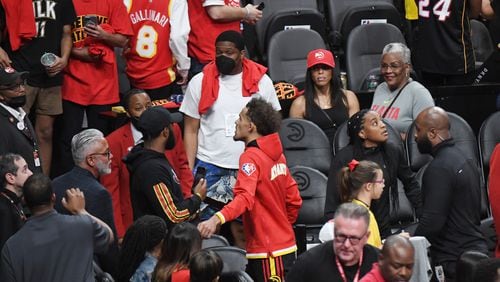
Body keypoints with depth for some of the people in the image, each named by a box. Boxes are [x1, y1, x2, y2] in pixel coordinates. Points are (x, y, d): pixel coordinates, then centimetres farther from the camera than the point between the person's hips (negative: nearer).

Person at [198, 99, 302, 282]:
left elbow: (244, 198, -31)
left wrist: (216, 219, -45)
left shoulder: (251, 157, -15)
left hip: (268, 253, -9)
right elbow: (294, 200, 15)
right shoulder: (276, 155, 11)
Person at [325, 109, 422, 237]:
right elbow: (332, 202, -9)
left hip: (384, 230, 3)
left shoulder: (393, 152, -1)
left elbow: (411, 185, 14)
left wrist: (423, 216, 7)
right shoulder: (344, 158, -10)